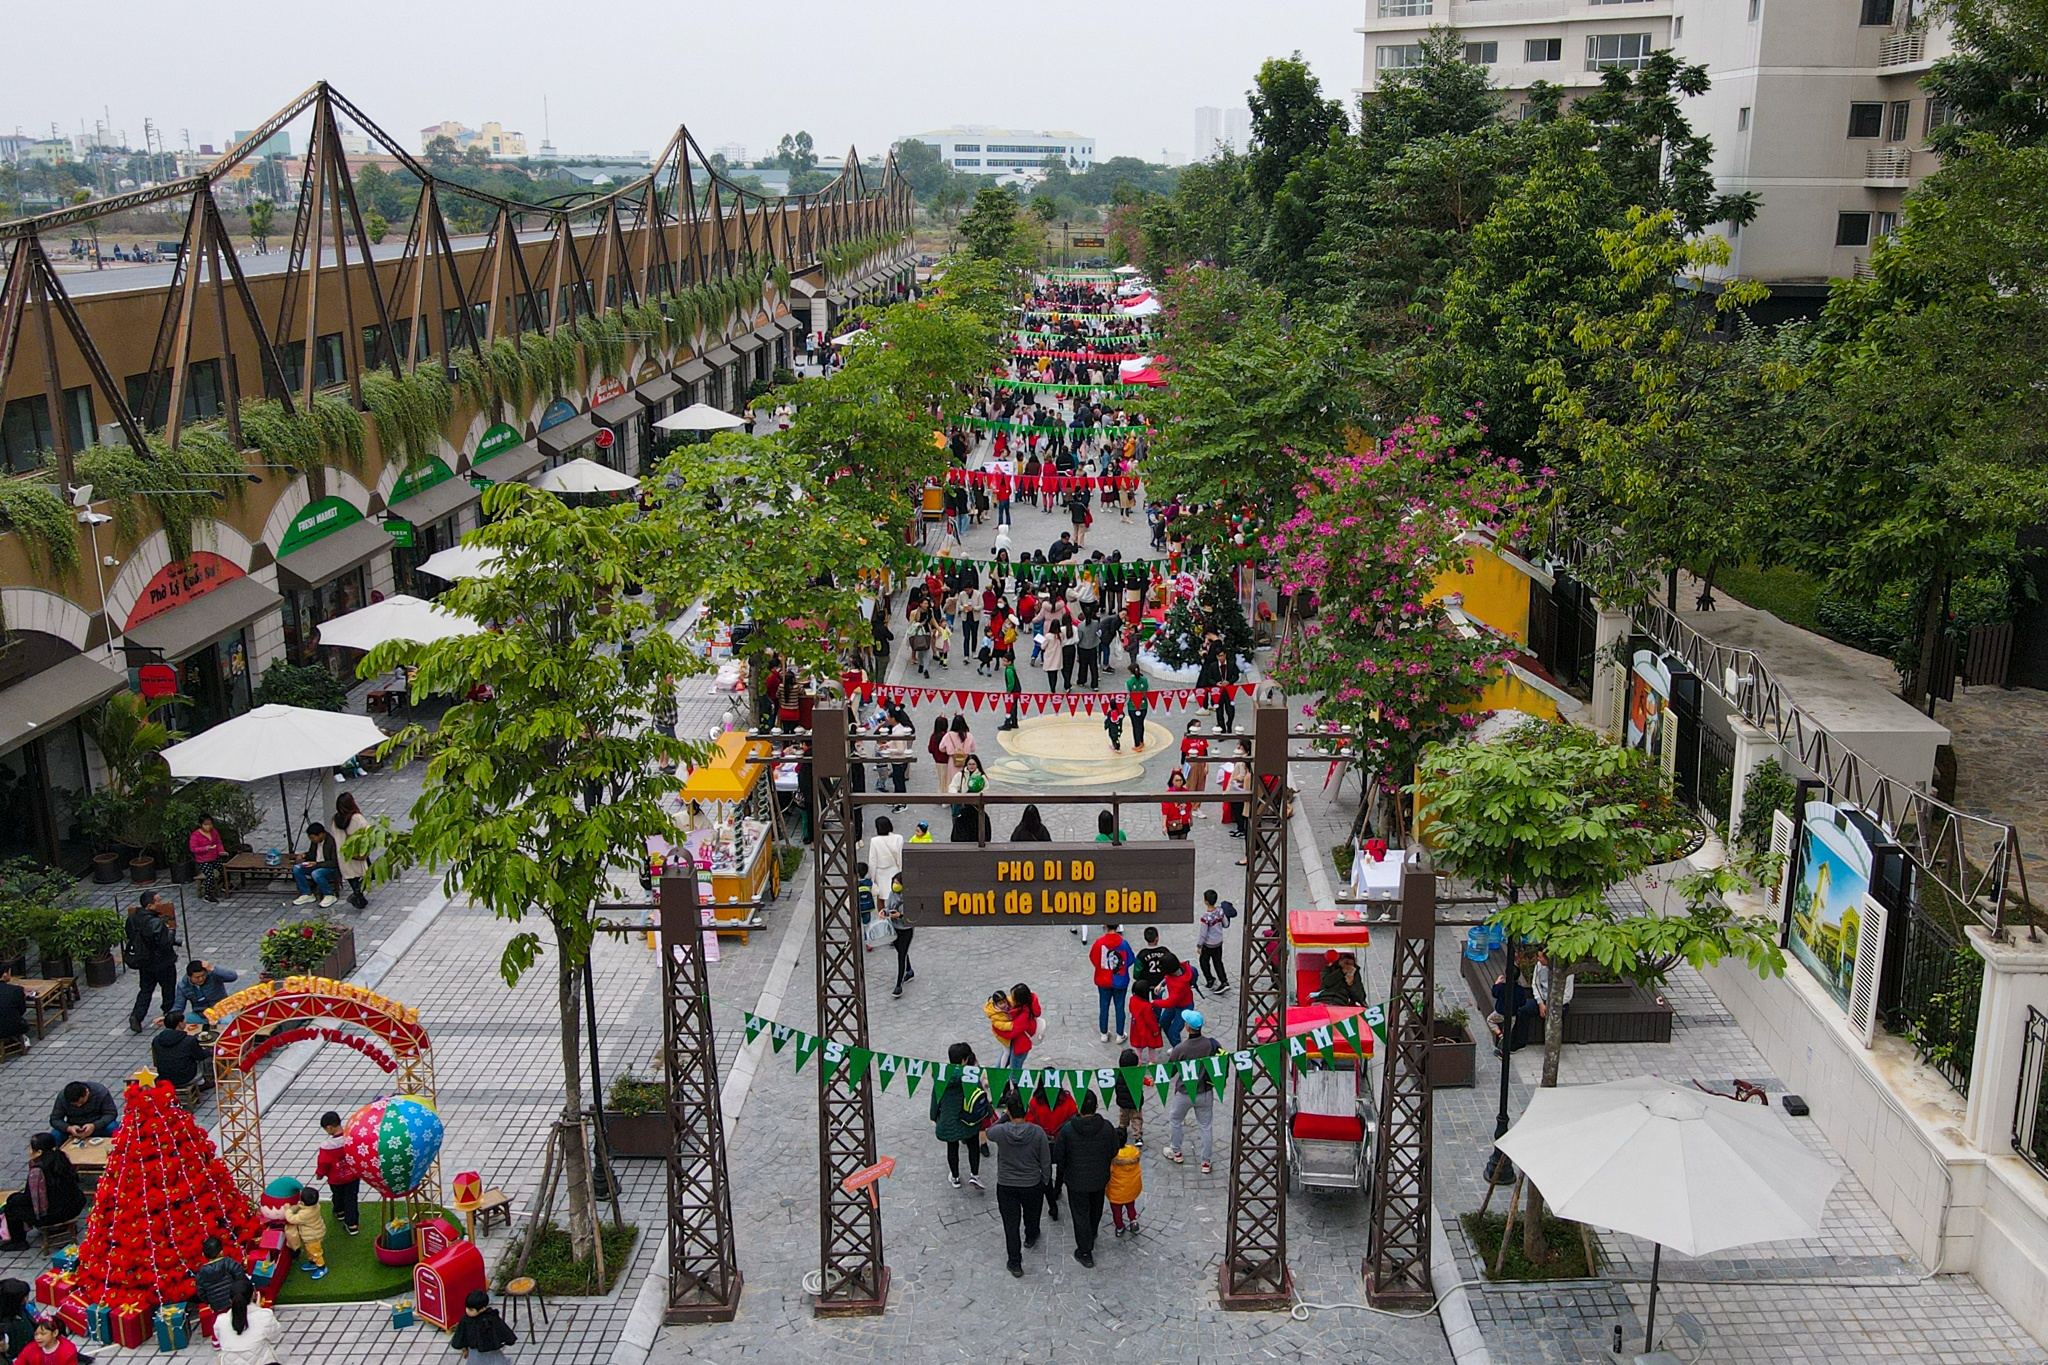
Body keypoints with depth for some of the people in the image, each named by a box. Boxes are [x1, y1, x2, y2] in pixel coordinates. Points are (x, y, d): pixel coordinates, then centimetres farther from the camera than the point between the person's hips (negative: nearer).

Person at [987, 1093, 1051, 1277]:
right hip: (1032, 1185, 1)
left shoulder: (1000, 1132, -23)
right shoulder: (1037, 1132, -21)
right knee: (1031, 1214, 29)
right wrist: (1045, 1181, 7)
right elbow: (1046, 1162, -10)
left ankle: (1015, 1264, 19)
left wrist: (1005, 1116, -3)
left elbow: (989, 1132, 5)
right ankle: (1030, 1238, 57)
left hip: (1006, 1186, -1)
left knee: (1011, 1224, 12)